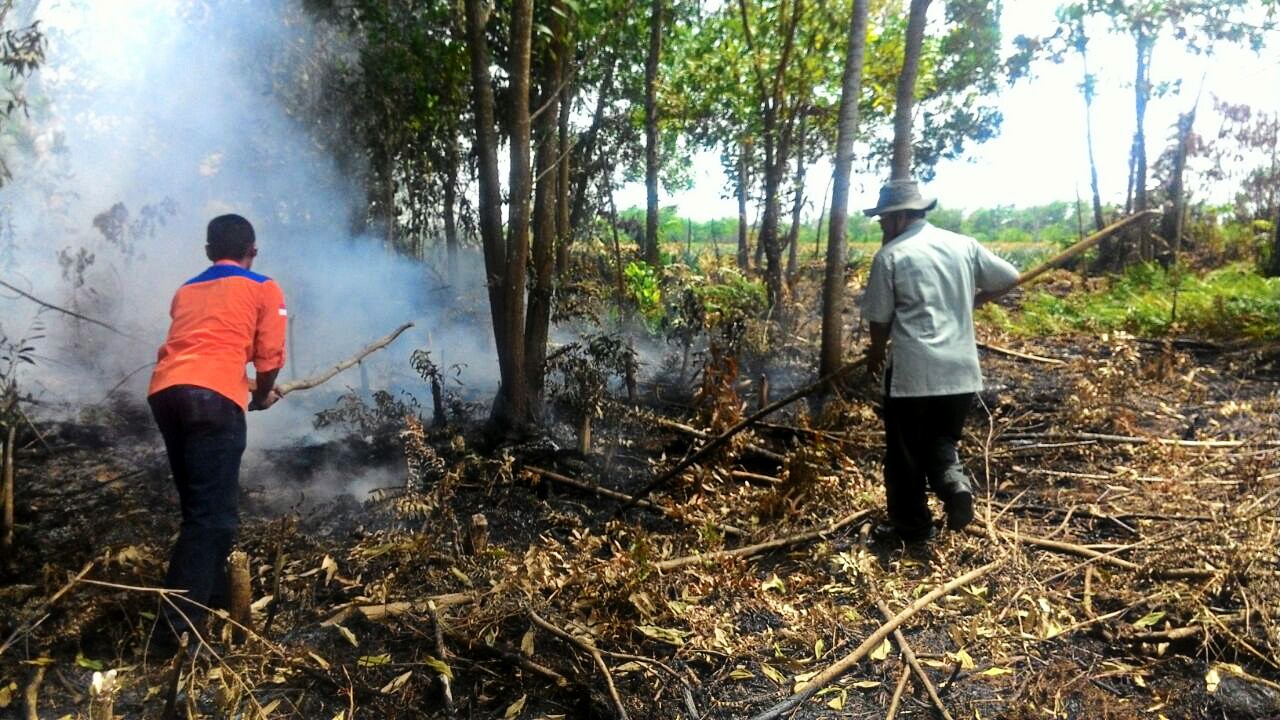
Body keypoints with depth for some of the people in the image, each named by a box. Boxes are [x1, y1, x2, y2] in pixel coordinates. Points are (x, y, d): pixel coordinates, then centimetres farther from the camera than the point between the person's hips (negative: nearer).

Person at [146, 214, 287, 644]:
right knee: (212, 513, -7)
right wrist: (261, 396, 29)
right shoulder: (264, 289, 14)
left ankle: (211, 600, 29)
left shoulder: (186, 291, 30)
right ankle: (180, 623, -13)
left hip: (165, 391, 7)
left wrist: (247, 387, 43)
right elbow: (269, 358, 9)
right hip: (211, 396, -6)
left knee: (199, 507, 18)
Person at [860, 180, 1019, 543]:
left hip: (912, 371, -5)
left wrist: (876, 353, 17)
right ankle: (954, 481, -5)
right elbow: (1010, 278, 13)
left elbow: (879, 318, -2)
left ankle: (911, 526, 20)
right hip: (961, 369, 5)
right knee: (942, 439, 22)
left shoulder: (890, 255, -6)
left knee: (905, 452, 10)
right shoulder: (964, 245, 7)